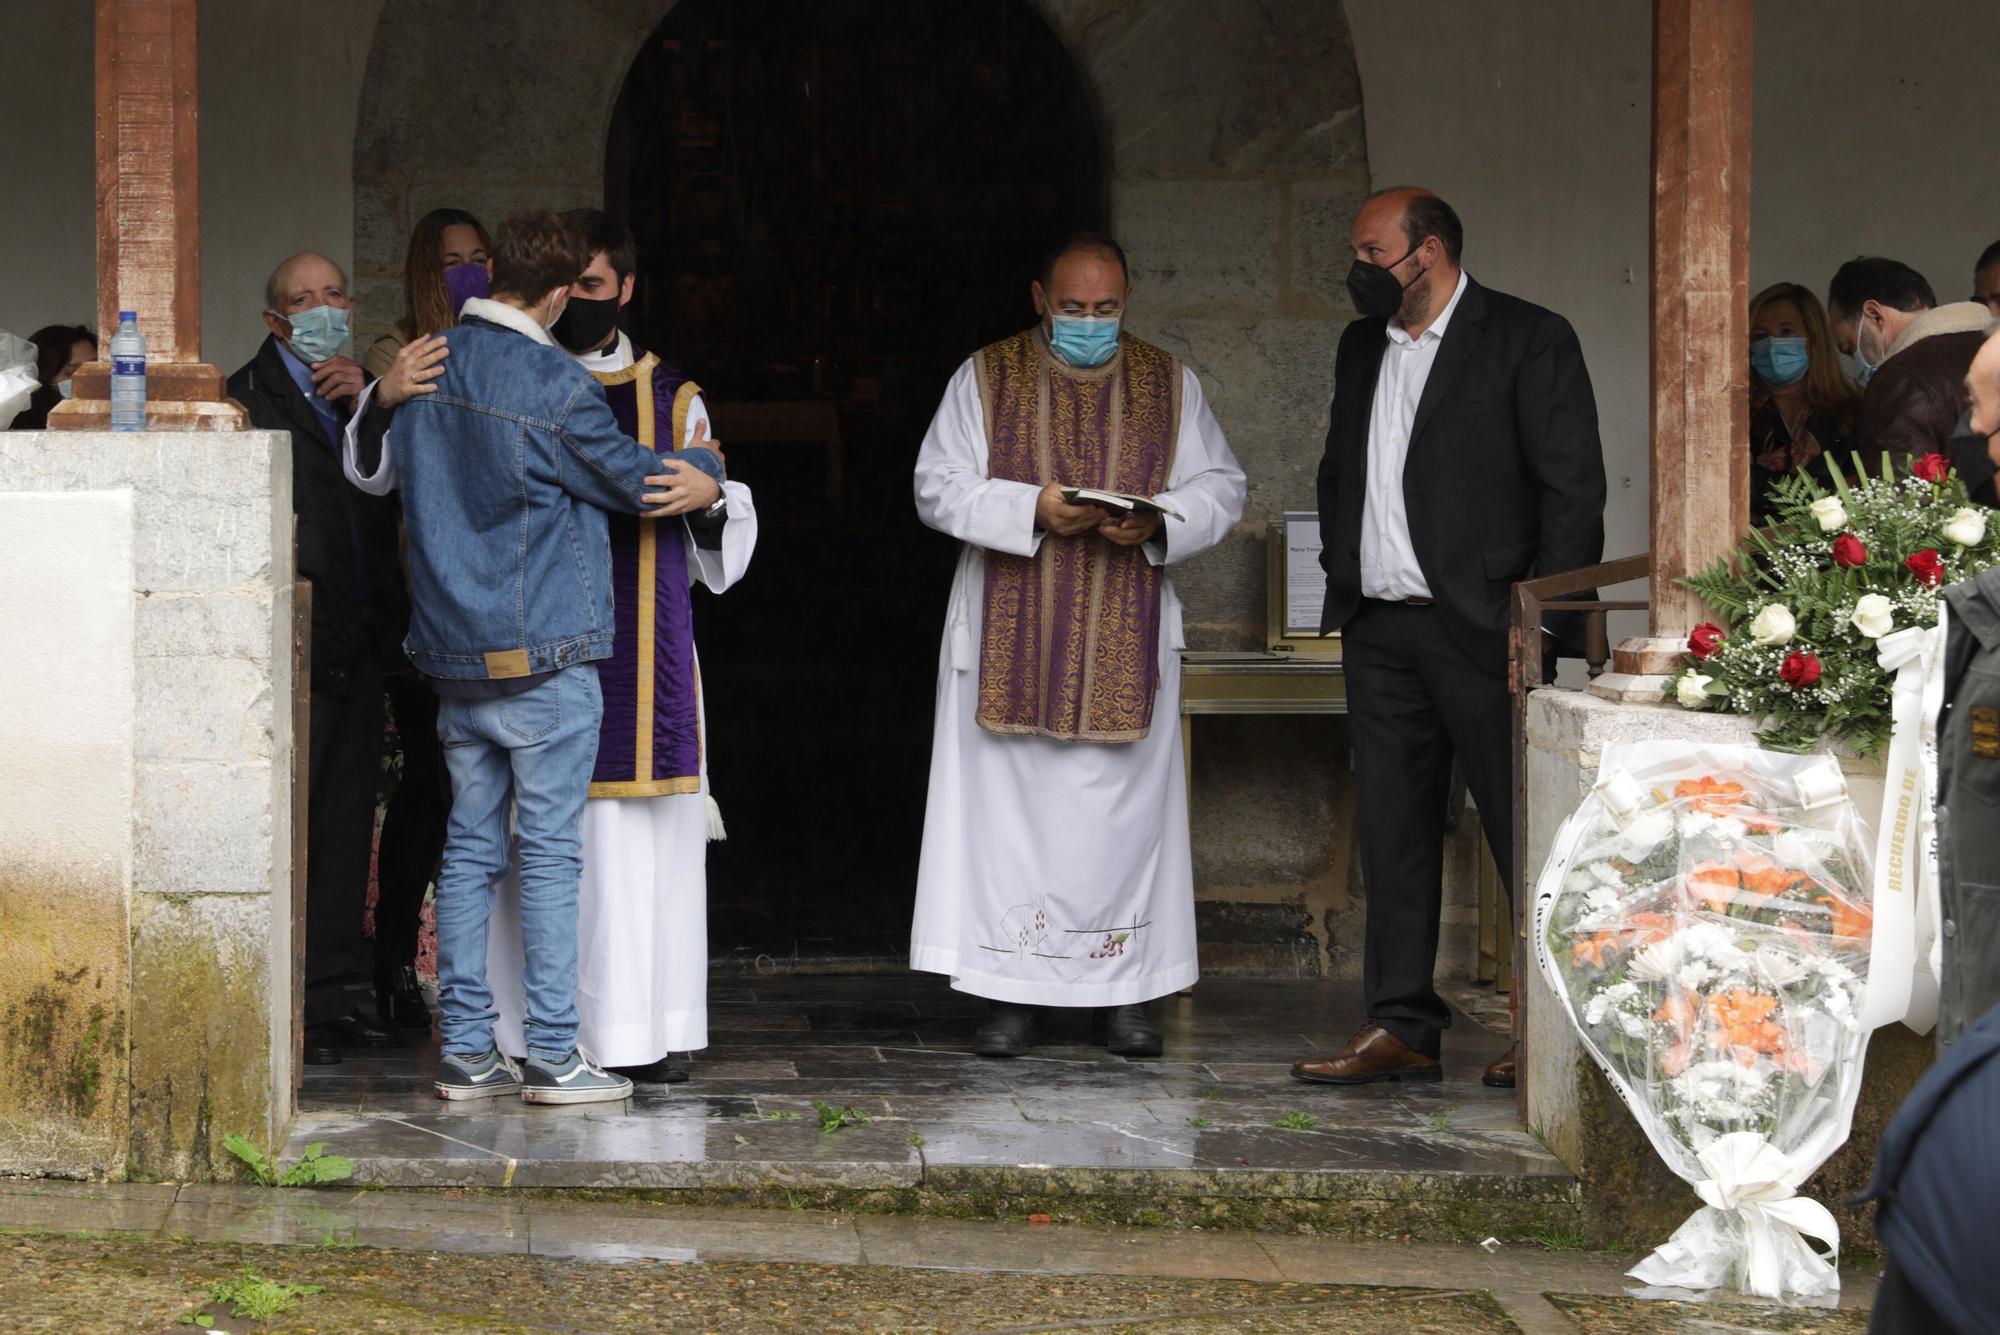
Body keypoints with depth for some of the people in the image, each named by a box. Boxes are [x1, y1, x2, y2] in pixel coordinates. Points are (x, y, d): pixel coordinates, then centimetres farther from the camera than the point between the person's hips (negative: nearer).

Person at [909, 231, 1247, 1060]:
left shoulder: (1168, 386, 8)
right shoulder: (987, 379, 3)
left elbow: (1221, 490, 7)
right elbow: (938, 488, -3)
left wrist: (1158, 524, -14)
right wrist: (1031, 509, -18)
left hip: (1125, 640, 1)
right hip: (1010, 637, -1)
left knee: (1122, 808, 1)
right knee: (1009, 804, -3)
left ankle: (1123, 993, 8)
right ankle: (1012, 995, 2)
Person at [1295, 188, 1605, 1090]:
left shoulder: (1529, 340, -5)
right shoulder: (1362, 347, 16)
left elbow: (1572, 485, -8)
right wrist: (1340, 588, 14)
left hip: (1478, 628, -7)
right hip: (1378, 627, 7)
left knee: (1523, 829, -4)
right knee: (1392, 826, 7)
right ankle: (1402, 1027, 12)